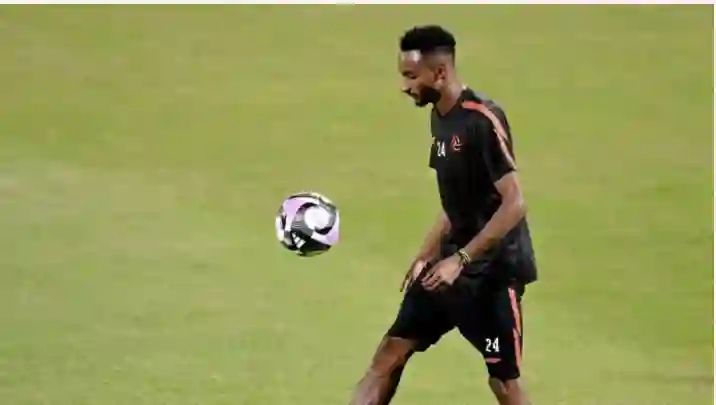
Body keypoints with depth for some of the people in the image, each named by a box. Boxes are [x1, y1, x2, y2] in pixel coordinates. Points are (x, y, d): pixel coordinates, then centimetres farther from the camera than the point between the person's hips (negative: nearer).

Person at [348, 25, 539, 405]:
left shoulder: (483, 119, -20)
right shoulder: (439, 118, 8)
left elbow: (514, 204, -23)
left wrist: (461, 259, -25)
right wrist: (427, 256, 14)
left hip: (494, 269, -9)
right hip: (450, 264, 9)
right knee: (391, 352, 4)